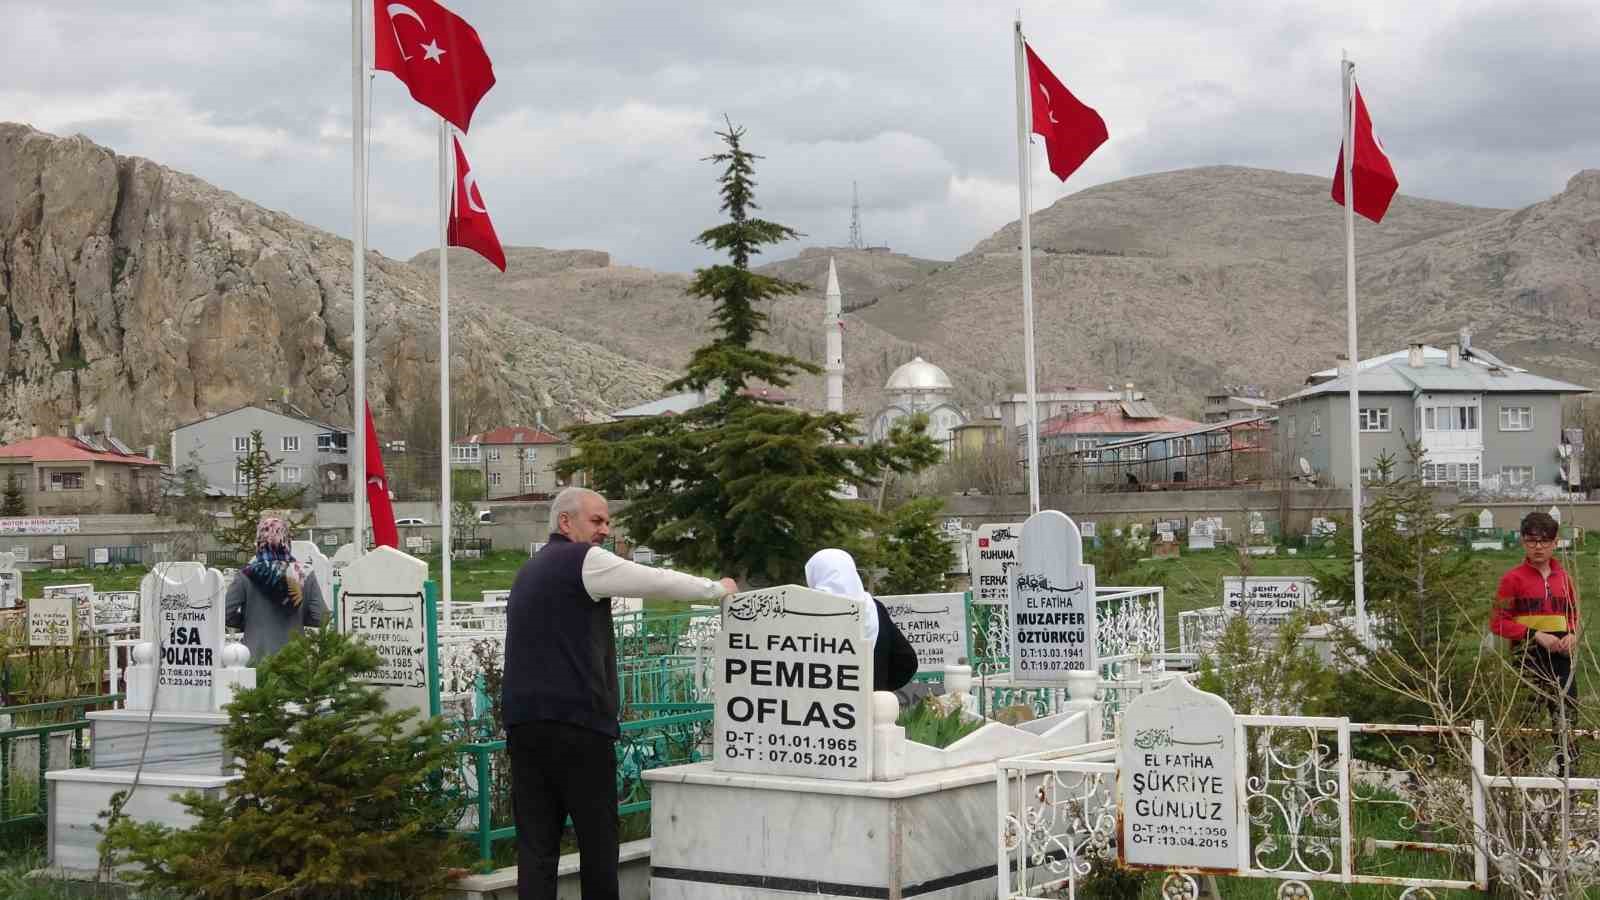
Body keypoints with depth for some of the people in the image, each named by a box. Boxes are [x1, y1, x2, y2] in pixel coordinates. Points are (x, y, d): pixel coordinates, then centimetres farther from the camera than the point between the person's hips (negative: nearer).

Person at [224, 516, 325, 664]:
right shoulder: (305, 574, -3)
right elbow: (319, 618, -3)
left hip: (256, 661, -1)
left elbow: (226, 615, -8)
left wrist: (248, 621, 9)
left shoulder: (247, 576, -7)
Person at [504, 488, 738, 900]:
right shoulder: (584, 560, -4)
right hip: (577, 722, -7)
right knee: (597, 837, 2)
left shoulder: (529, 572, 23)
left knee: (536, 843, 3)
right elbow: (659, 582, -3)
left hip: (523, 721, 8)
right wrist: (718, 588, 11)